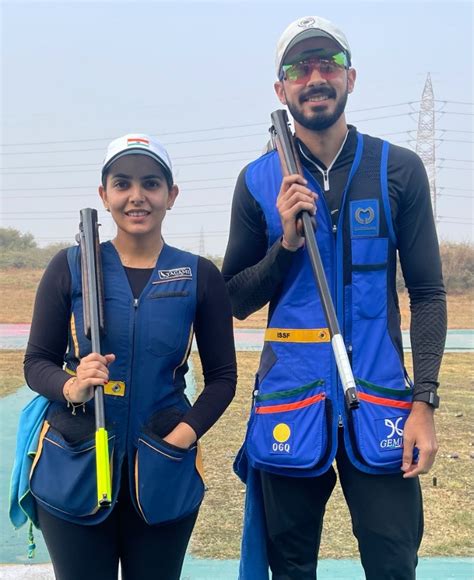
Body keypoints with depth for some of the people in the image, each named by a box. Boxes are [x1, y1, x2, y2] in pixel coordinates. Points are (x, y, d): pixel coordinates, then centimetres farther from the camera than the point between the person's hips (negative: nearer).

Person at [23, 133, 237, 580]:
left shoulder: (199, 276, 0)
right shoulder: (70, 267, -1)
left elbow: (222, 377, 4)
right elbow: (36, 362, 2)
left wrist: (183, 435, -11)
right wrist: (71, 387, -18)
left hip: (163, 475, 1)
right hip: (73, 471, 0)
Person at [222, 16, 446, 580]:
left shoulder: (399, 170, 1)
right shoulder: (259, 181, 2)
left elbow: (427, 293, 2)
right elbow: (235, 301, 6)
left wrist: (424, 401, -7)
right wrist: (286, 243, -11)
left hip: (380, 404, 0)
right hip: (289, 406, 1)